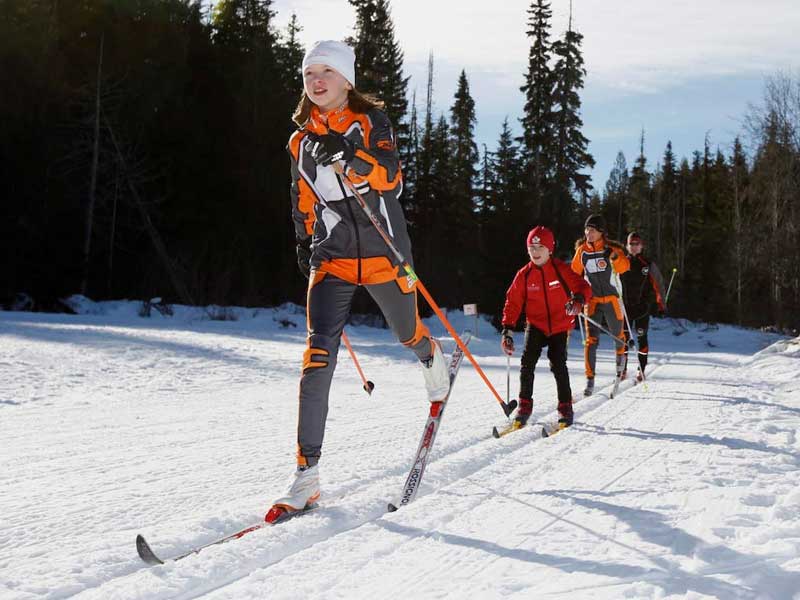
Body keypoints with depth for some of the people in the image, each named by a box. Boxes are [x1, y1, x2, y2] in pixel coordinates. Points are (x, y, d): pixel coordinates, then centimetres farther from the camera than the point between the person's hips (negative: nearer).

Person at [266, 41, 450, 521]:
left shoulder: (372, 121, -1)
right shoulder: (302, 141, 10)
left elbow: (389, 177, -18)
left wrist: (346, 156, -32)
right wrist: (305, 243, 28)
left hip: (382, 251, -2)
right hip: (330, 258, 2)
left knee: (408, 334, 20)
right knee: (318, 359, -14)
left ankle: (433, 358, 61)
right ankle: (307, 477, -16)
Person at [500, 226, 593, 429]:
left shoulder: (561, 269, -8)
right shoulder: (524, 275, -3)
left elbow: (583, 287, -9)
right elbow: (513, 302, -1)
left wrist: (579, 300, -33)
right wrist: (507, 330, -9)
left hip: (559, 327, -1)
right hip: (535, 325, 2)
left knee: (558, 365, -10)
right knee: (527, 363, -12)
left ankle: (565, 407, 6)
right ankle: (525, 405, 2)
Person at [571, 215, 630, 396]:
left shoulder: (612, 248, -7)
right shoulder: (582, 250, 3)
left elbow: (624, 268, -21)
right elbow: (575, 273, 16)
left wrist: (615, 257, -39)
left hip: (611, 298, -1)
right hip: (591, 300, 1)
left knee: (617, 333, 14)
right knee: (591, 340, -9)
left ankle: (621, 354, 49)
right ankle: (590, 380, -9)